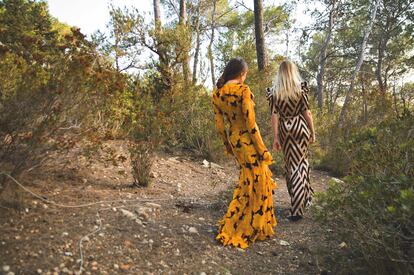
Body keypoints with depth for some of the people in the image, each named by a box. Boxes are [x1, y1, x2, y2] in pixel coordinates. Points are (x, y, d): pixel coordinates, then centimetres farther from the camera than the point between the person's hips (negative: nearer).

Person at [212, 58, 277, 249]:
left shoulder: (217, 93, 2)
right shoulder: (244, 90, -18)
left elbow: (219, 125, 7)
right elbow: (251, 124, -20)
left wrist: (227, 145, 19)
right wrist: (263, 150, -12)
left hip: (234, 139, 7)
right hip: (248, 140, -7)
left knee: (247, 179, 25)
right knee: (254, 184, 7)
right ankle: (233, 230, 14)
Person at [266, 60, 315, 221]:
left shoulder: (273, 91, -1)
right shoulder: (300, 89, -5)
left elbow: (274, 116, -3)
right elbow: (307, 112, -5)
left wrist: (276, 137, 0)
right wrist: (312, 132, 5)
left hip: (284, 130, 2)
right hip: (300, 127, -1)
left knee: (289, 163, 16)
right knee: (300, 163, 7)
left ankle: (297, 198, 32)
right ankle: (297, 209, 8)